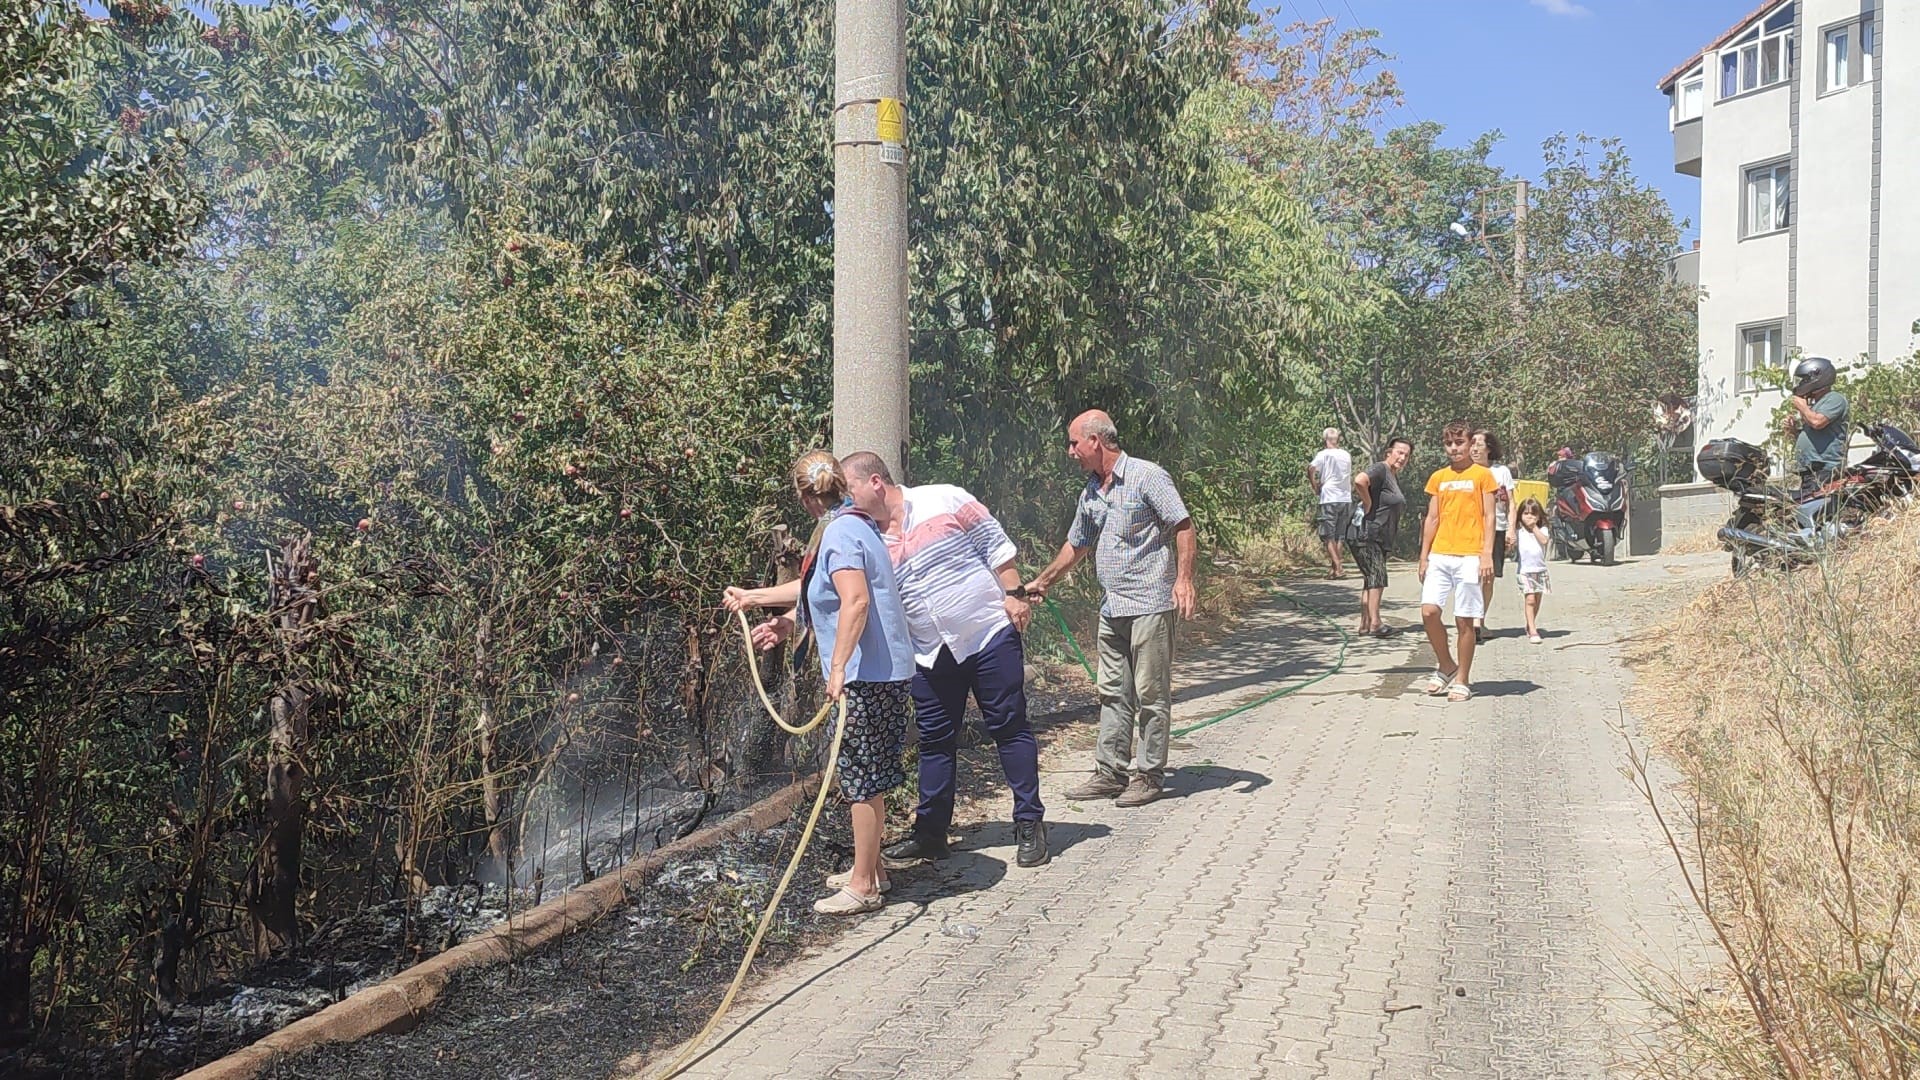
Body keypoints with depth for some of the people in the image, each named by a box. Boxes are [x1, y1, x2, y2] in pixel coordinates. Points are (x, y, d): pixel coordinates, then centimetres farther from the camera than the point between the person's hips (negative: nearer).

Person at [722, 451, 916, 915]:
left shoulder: (840, 532, -15)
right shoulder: (854, 525, 16)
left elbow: (856, 601, -28)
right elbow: (815, 588, 28)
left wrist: (838, 666, -30)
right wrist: (753, 596, 37)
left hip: (867, 675, -10)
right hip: (883, 672, 10)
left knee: (861, 778, -1)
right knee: (867, 778, 18)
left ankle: (863, 886, 7)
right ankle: (870, 869, 29)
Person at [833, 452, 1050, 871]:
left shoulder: (944, 500, -8)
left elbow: (997, 546, -3)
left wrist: (1013, 595, -10)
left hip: (990, 635, -4)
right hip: (931, 655, 4)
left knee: (1009, 727, 1)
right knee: (934, 742, 9)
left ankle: (1030, 825, 10)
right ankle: (930, 833, 20)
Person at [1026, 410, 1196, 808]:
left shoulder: (1147, 477, -9)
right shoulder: (1090, 493, 15)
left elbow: (1183, 528, -11)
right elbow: (1076, 545, 27)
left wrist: (1184, 579, -21)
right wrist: (1042, 582, 30)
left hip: (1149, 604, -8)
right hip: (1112, 607, 8)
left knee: (1150, 694, -1)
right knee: (1113, 694, 11)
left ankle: (1149, 776, 7)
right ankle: (1110, 773, 17)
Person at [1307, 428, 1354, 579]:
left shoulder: (1323, 454, -4)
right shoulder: (1347, 455, 12)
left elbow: (1311, 469, -21)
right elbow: (1351, 479, 19)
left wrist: (1315, 487, -10)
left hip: (1329, 499, -5)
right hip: (1346, 499, 5)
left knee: (1328, 536, -1)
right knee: (1339, 536, 12)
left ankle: (1338, 568, -12)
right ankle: (1334, 567, 11)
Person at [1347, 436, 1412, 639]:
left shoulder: (1395, 477, 19)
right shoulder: (1379, 469, -13)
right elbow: (1360, 481, -34)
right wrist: (1368, 506, -23)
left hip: (1380, 537, 10)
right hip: (1365, 535, -10)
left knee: (1371, 579, 10)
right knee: (1376, 576, -13)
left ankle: (1365, 625, 13)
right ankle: (1375, 623, -15)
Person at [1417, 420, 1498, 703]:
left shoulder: (1482, 475, 3)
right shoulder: (1438, 478, 14)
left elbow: (1488, 517, -1)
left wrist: (1487, 555, -9)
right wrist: (1424, 556, 10)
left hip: (1469, 557, -4)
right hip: (1439, 556, 4)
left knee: (1464, 620, -2)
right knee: (1429, 611, -9)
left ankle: (1462, 680, 8)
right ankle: (1446, 666, 11)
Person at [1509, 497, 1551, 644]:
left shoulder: (1542, 530, 5)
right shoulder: (1519, 532, 1)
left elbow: (1544, 540, -13)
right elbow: (1513, 545, -8)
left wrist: (1534, 527, -11)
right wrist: (1510, 543, -29)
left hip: (1540, 570, 3)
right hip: (1525, 570, -3)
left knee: (1537, 600, 11)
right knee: (1530, 599, -11)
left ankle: (1530, 626, 29)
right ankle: (1533, 631, -13)